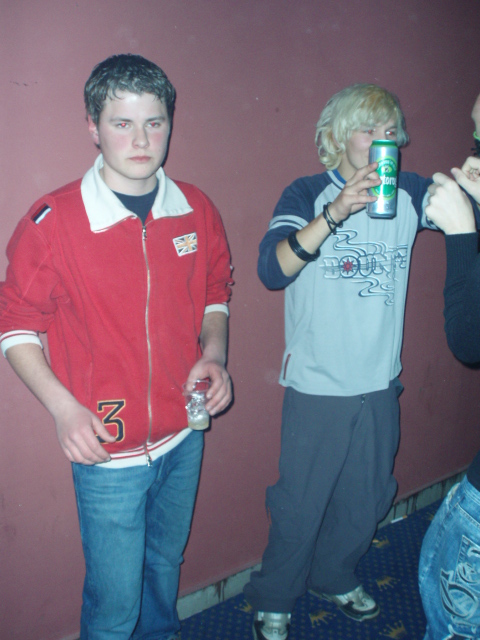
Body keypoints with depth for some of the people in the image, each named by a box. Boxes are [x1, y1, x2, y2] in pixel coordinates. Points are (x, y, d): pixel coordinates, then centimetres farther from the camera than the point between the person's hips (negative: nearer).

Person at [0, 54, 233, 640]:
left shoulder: (196, 210, -3)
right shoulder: (52, 221, -15)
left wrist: (213, 353, -6)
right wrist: (62, 406, -18)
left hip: (184, 437, 5)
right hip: (108, 449, -4)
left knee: (166, 561, 27)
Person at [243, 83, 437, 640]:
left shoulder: (409, 195, 3)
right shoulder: (307, 194, -7)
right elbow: (271, 269, -22)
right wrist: (334, 213, -33)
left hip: (380, 384, 4)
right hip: (317, 385, -4)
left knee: (367, 499, 20)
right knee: (300, 504, 8)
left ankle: (333, 577, 46)